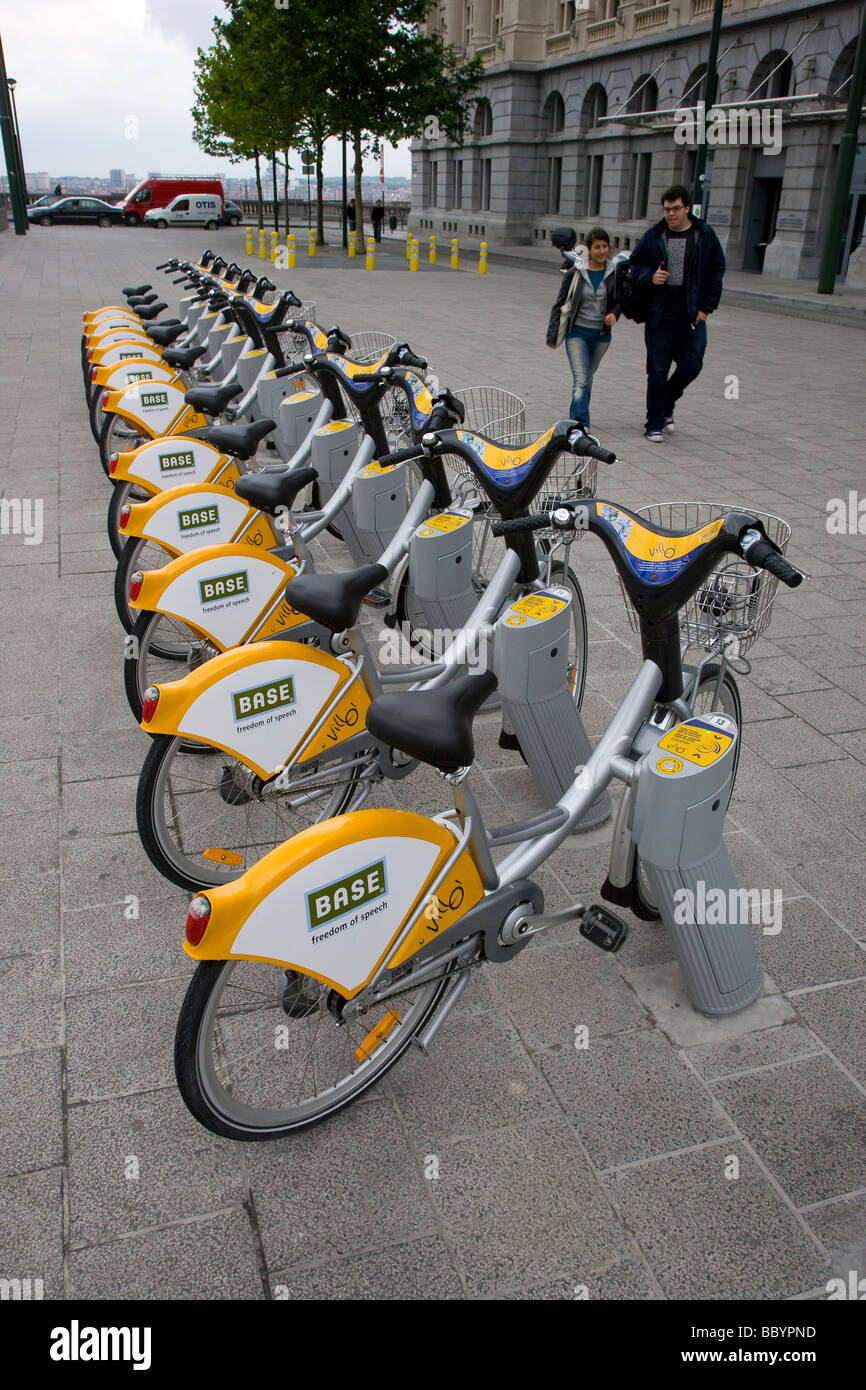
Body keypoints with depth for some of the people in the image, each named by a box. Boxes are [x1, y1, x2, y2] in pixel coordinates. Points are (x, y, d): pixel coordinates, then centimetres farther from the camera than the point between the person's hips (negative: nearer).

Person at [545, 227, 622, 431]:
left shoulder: (615, 272, -1)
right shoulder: (575, 272, -6)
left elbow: (620, 300, 11)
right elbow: (560, 304, 0)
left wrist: (614, 313, -12)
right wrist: (552, 335, 1)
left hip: (601, 334, 3)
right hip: (577, 332, -3)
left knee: (587, 378, 14)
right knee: (581, 380, -14)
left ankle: (577, 417, 30)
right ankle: (581, 424, -18)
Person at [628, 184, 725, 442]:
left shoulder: (705, 235, 2)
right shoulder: (654, 236, 2)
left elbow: (717, 271, 7)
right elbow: (635, 264, 12)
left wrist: (706, 307, -1)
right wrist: (649, 277, -10)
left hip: (693, 315, 1)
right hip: (660, 315, -1)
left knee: (691, 367, 1)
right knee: (657, 370, 1)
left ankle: (666, 405, 29)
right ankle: (654, 424, 12)